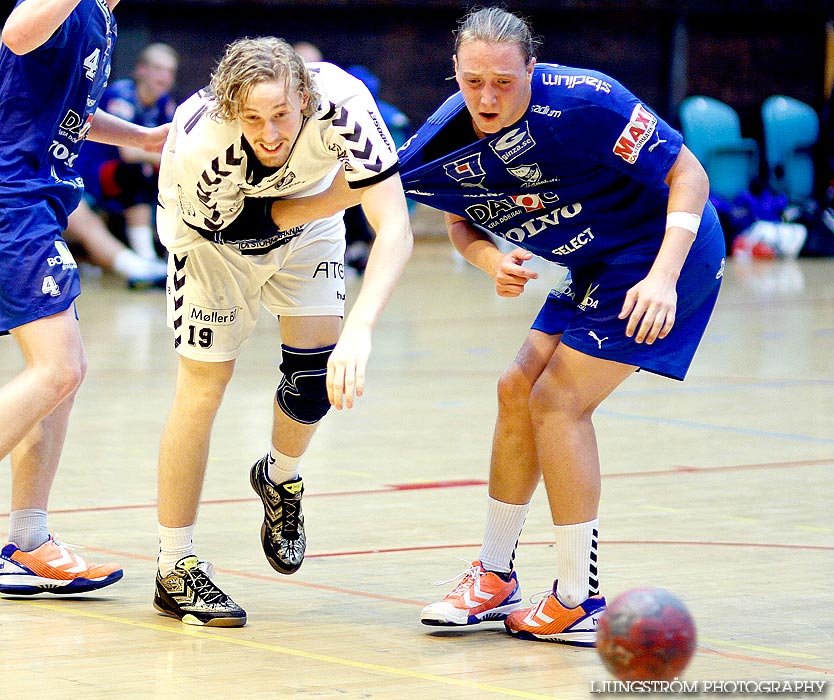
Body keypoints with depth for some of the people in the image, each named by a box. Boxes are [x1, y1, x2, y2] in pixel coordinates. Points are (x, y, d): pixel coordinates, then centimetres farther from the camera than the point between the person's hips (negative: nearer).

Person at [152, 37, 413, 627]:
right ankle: (175, 570, 6)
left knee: (318, 365, -10)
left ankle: (280, 478, 25)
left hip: (307, 224, 2)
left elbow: (395, 229, -44)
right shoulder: (199, 135, -40)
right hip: (214, 235, -2)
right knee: (204, 385, -7)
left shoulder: (342, 104, -40)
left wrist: (359, 328, -56)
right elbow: (182, 221, -19)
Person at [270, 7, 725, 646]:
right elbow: (461, 221, 8)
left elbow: (688, 173, -23)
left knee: (557, 401, -13)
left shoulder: (584, 102, -29)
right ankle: (495, 579, 22)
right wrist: (492, 260, -15)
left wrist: (662, 277, -32)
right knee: (518, 391, 7)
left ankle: (581, 602, -4)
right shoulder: (447, 138, -9)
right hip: (596, 267, 7)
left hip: (667, 253, -7)